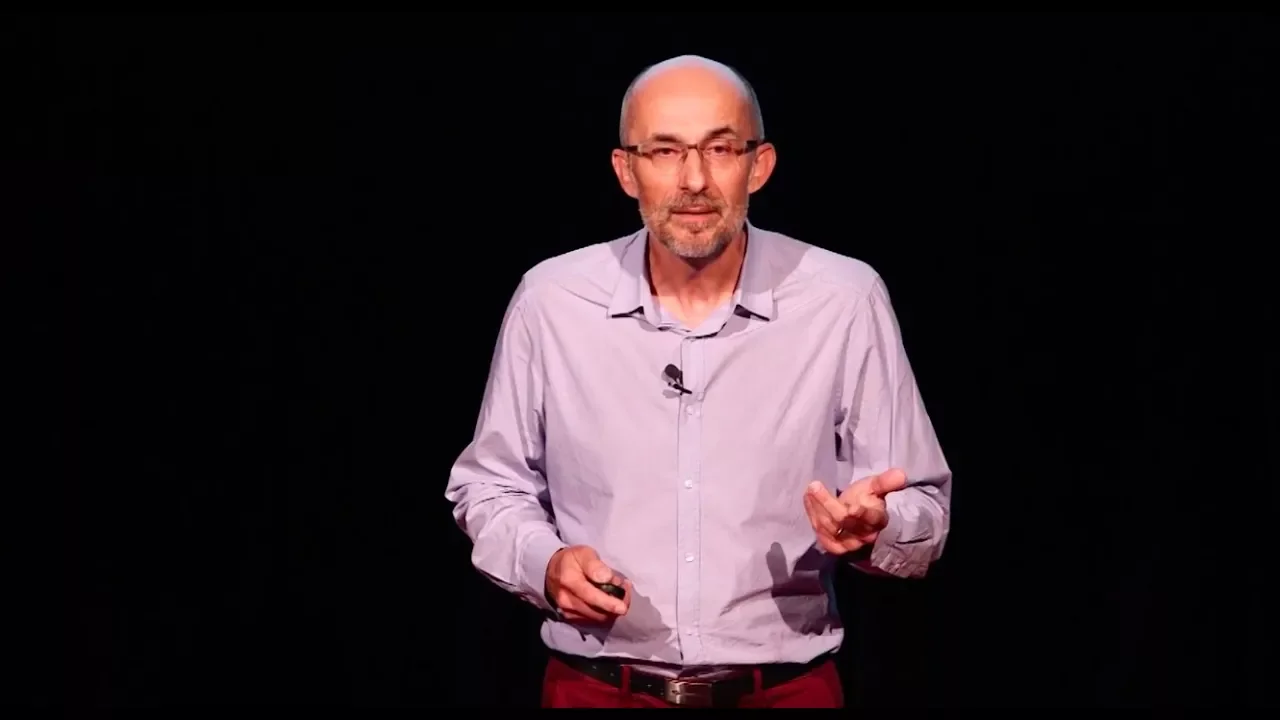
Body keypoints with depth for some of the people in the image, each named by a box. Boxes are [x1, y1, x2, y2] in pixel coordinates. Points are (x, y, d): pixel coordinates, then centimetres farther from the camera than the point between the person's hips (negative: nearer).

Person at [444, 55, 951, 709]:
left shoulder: (846, 301, -9)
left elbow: (924, 517, -4)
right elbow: (490, 486, 6)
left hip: (786, 689, 0)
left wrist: (871, 529, -25)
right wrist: (545, 565, -13)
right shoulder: (550, 301, -6)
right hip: (596, 687, 1)